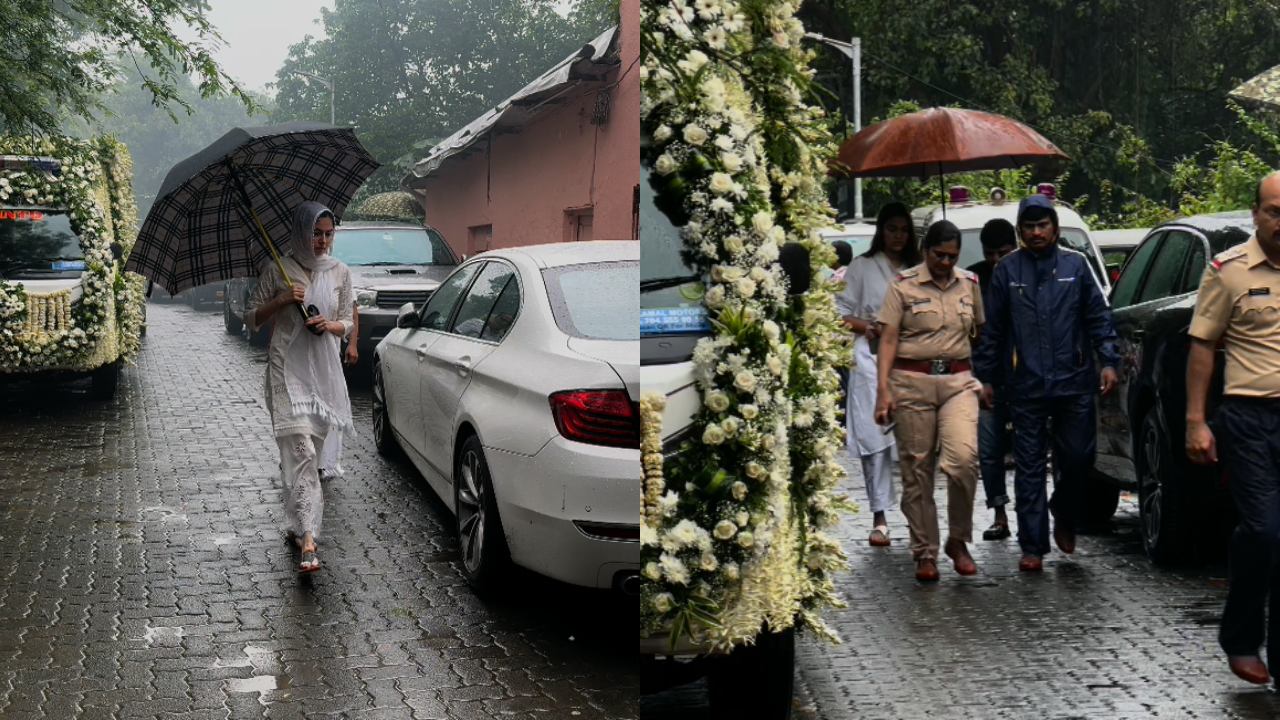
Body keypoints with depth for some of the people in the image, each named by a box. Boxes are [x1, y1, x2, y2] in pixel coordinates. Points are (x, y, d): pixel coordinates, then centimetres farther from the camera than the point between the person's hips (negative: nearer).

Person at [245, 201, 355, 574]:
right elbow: (251, 319, 4)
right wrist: (282, 300, -13)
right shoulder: (279, 271, -1)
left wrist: (330, 325, -9)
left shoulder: (340, 273, 8)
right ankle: (307, 539, -23)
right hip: (287, 368, -4)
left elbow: (346, 323, 14)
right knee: (300, 450, -16)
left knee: (309, 450, 10)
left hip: (324, 369, 4)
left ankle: (296, 525, 23)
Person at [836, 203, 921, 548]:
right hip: (871, 356, -2)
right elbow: (841, 312, 5)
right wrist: (865, 325, -11)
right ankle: (879, 517, -4)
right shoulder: (862, 266, 8)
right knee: (875, 438, -6)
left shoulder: (916, 269, 17)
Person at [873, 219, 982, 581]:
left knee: (963, 457, -18)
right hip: (912, 382, -2)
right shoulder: (903, 285, 1)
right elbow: (888, 340, -3)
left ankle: (958, 540, 1)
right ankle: (925, 553, 11)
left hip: (958, 381, 2)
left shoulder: (970, 284, 11)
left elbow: (981, 332, 22)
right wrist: (883, 389, -12)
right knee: (917, 470, 1)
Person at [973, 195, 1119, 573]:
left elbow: (1098, 317, 8)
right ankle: (1033, 547, 8)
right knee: (1029, 466, 2)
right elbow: (993, 330, 10)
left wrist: (1108, 361, -1)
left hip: (1074, 381, 0)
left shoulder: (1076, 264, 6)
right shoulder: (1006, 270, 6)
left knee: (1078, 456, 3)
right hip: (1026, 386, 0)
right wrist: (986, 377, 9)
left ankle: (1064, 519, 32)